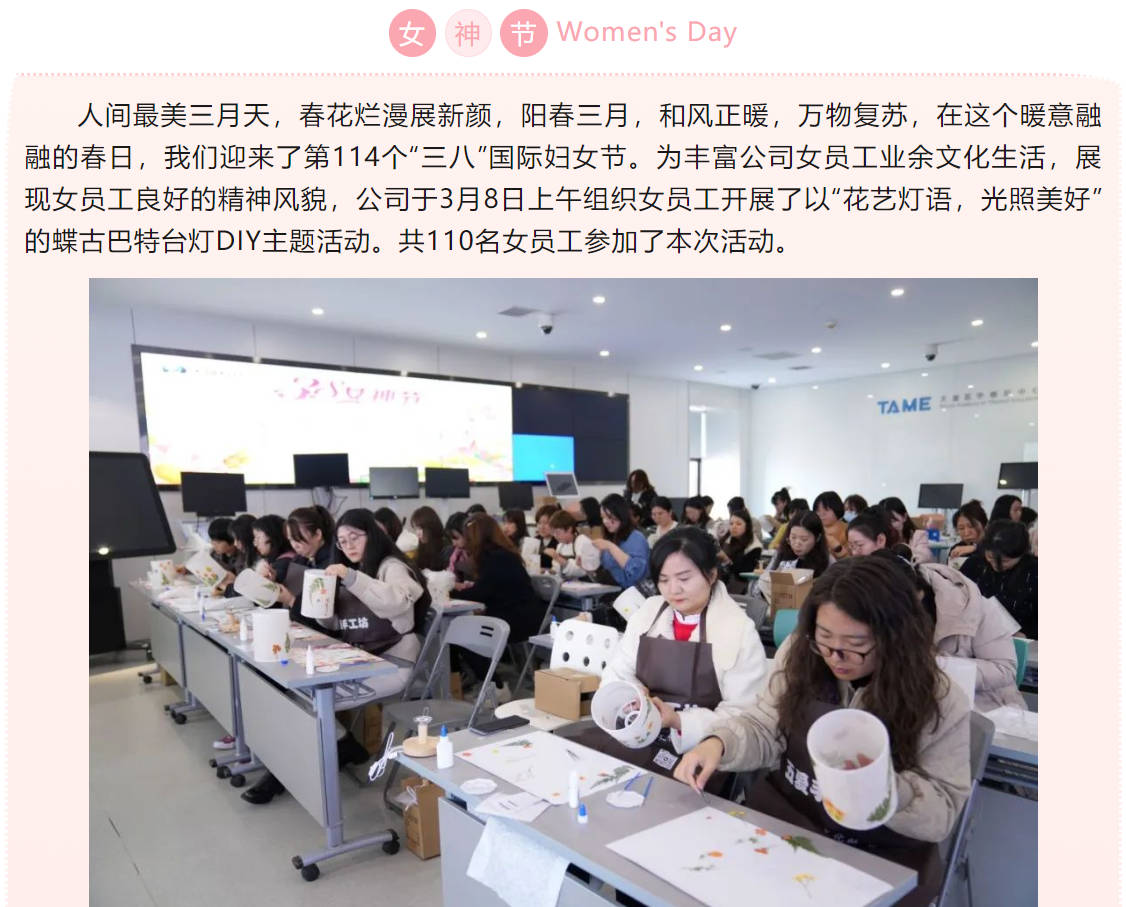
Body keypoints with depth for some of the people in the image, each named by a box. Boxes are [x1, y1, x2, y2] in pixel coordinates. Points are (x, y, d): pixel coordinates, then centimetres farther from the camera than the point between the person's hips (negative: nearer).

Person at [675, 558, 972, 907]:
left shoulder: (939, 701, -13)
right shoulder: (799, 655, -7)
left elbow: (941, 814, -10)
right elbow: (765, 730, -1)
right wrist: (719, 743, -22)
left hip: (882, 858, -1)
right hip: (782, 817, 1)